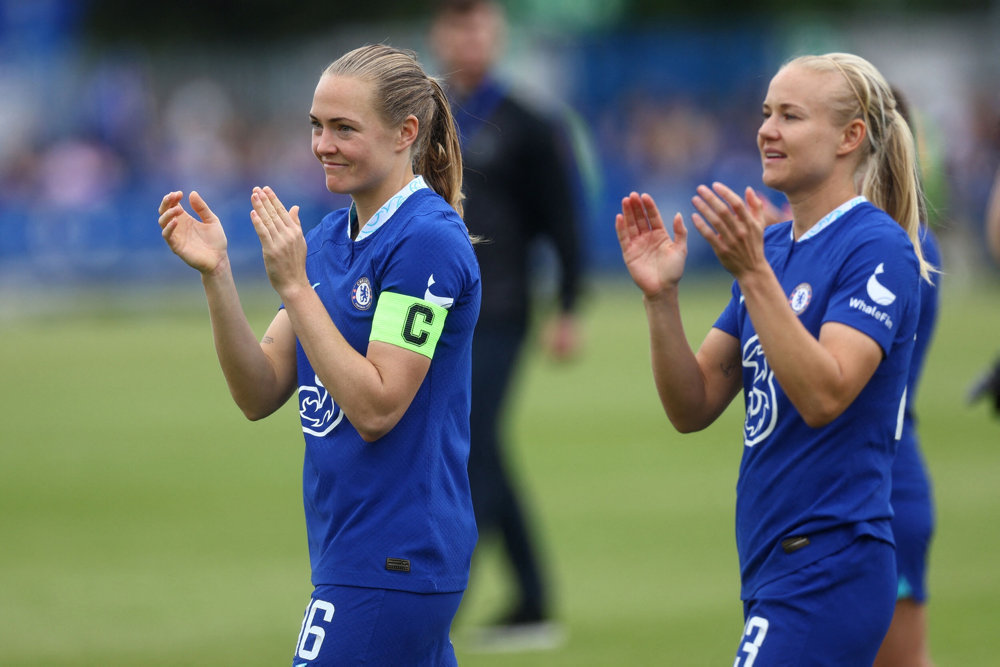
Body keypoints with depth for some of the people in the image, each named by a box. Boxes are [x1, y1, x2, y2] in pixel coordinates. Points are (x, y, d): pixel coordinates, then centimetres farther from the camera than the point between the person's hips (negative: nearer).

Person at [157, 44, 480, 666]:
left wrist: (294, 286, -19)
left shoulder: (428, 239, -14)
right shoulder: (331, 236, 12)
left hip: (388, 564, -8)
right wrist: (217, 275, -6)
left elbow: (375, 408, -19)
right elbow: (261, 394, 6)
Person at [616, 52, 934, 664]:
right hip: (776, 570, 9)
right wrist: (661, 296, -4)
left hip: (825, 570, -9)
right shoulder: (775, 246, 14)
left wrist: (752, 273, -27)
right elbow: (693, 408, 10)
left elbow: (823, 396, -24)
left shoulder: (878, 247, -11)